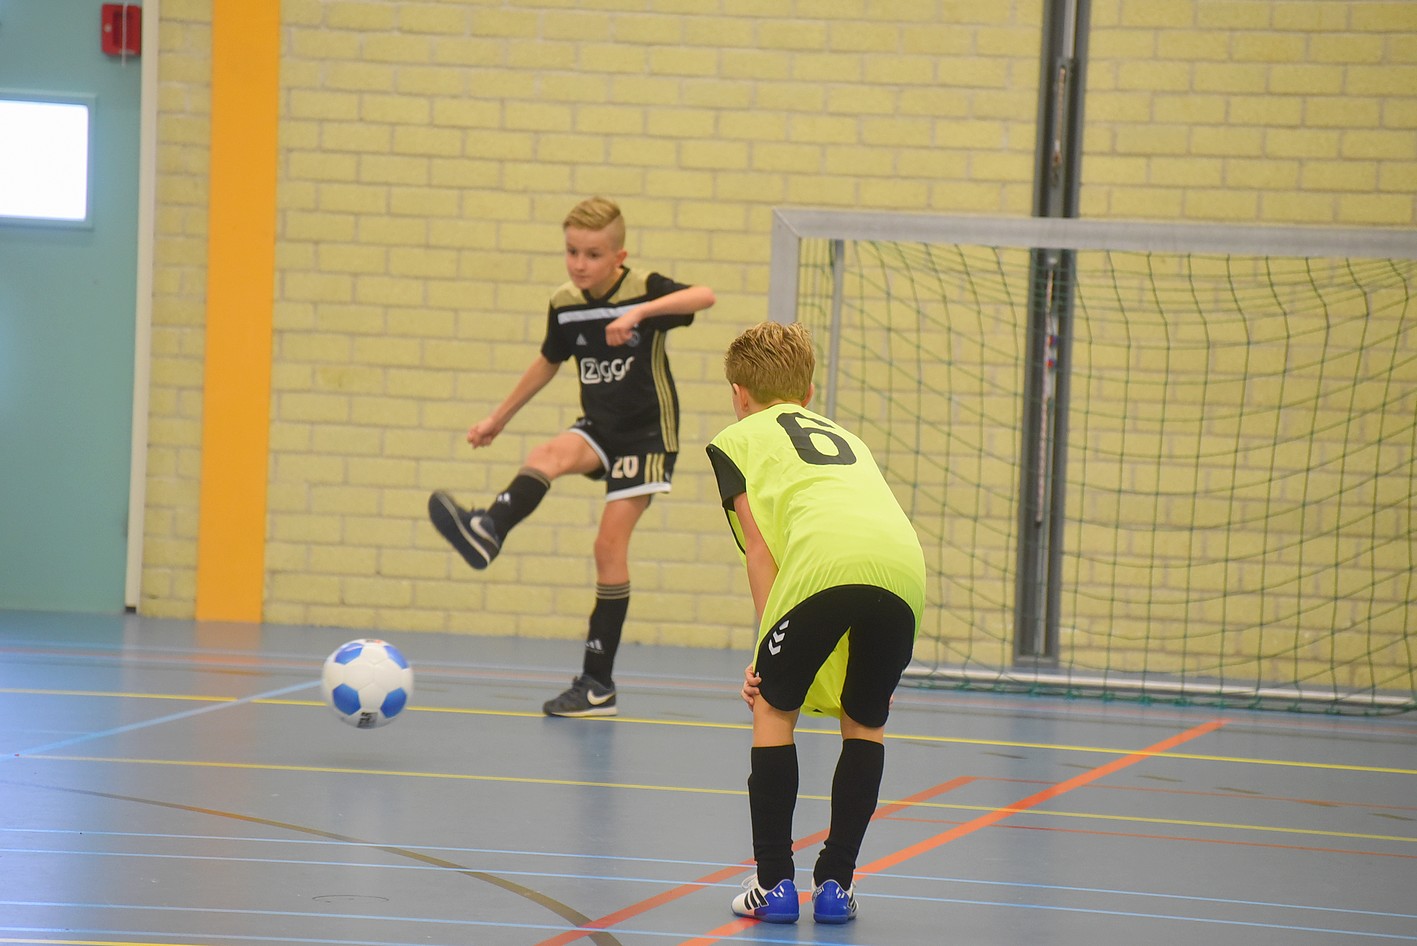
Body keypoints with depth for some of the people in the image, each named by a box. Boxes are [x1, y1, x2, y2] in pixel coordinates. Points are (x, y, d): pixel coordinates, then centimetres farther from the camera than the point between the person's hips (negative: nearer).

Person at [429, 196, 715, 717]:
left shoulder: (645, 290, -16)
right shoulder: (564, 305, -1)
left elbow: (705, 296, -34)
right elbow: (548, 363, 17)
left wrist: (641, 311, -46)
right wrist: (499, 418, 23)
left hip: (647, 429, -5)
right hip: (599, 426, 5)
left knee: (610, 544, -9)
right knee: (547, 456, -28)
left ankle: (598, 683, -6)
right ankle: (486, 533, -53)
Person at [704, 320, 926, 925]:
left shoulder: (738, 438, 25)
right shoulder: (845, 438, 39)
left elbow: (759, 547, 13)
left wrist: (766, 650, 12)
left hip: (824, 563, -4)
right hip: (905, 562, 4)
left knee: (774, 709, 16)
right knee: (863, 723, 23)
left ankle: (774, 883, 13)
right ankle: (835, 883, 19)